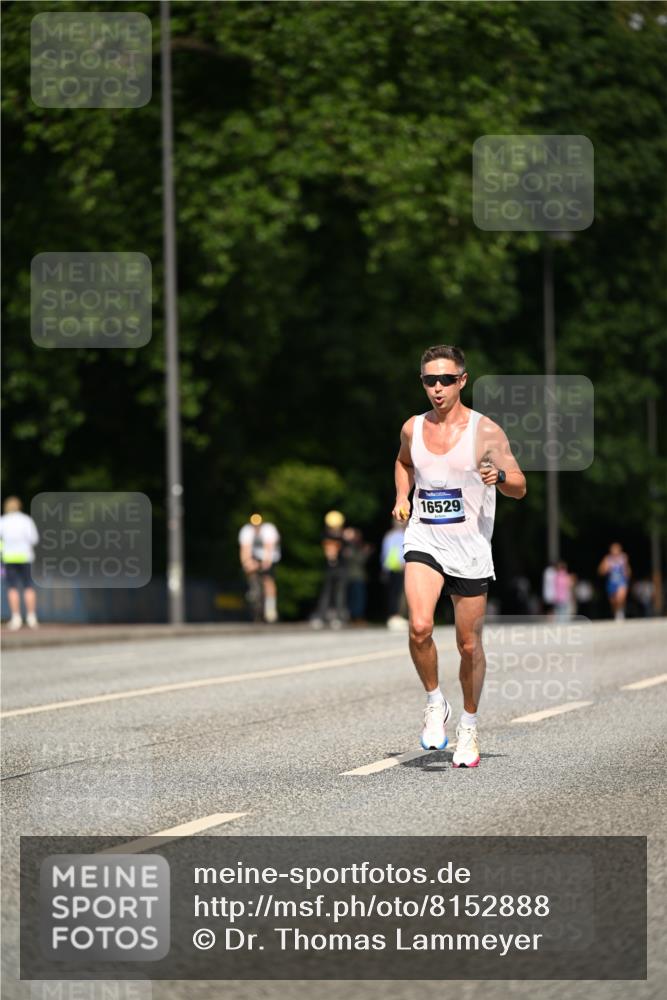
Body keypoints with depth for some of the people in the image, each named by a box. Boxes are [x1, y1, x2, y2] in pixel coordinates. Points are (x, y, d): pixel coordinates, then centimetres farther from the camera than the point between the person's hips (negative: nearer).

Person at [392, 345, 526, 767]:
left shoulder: (486, 431, -6)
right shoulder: (413, 429, 6)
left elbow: (520, 487, -5)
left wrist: (498, 476, -26)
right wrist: (402, 497, 11)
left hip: (470, 550, -2)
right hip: (424, 542, 2)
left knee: (470, 645, 5)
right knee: (420, 627, -22)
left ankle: (469, 727, 24)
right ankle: (436, 704, 1)